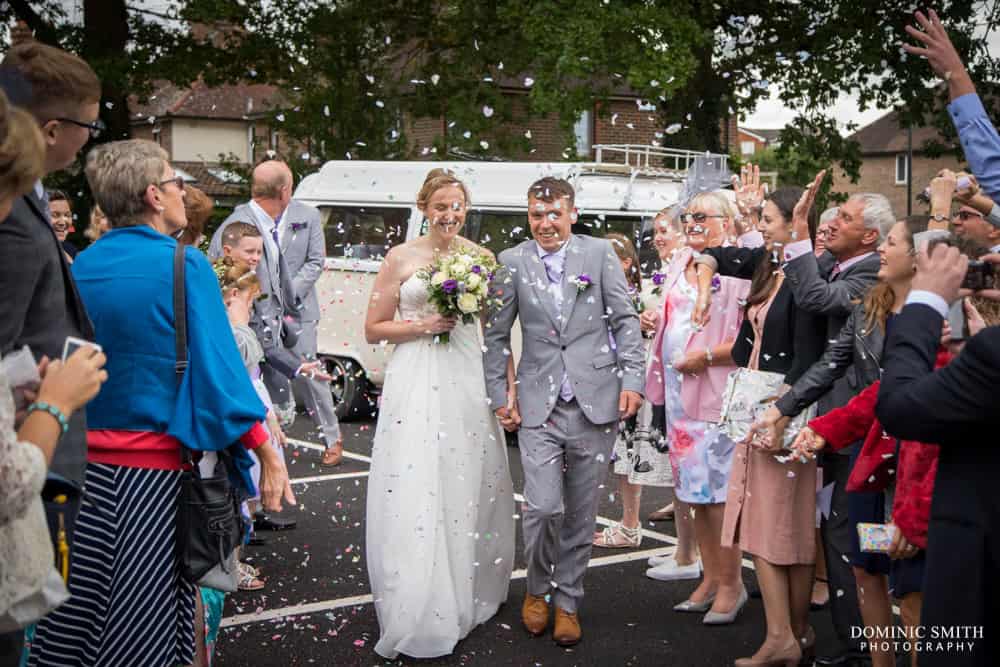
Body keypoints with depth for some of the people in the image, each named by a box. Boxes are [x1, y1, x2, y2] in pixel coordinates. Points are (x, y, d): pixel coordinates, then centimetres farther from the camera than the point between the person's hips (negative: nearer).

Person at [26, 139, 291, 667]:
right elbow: (217, 366, -12)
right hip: (153, 469, -5)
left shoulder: (79, 268, 5)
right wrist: (267, 454, -6)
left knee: (69, 617, 12)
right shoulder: (184, 265, -10)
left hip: (80, 461, 5)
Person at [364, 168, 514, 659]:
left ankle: (471, 592, 25)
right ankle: (420, 614, 4)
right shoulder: (401, 258, 1)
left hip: (468, 379, 2)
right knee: (415, 494, -4)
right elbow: (373, 328, 4)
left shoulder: (480, 256, 7)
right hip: (416, 383, -2)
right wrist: (423, 326, -10)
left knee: (470, 486, 7)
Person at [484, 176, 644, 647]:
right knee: (543, 507, -10)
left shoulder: (599, 254, 3)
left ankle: (567, 603, 24)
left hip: (595, 402, 1)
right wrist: (499, 394, 4)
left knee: (580, 513, 8)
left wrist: (632, 379, -4)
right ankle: (537, 590, 17)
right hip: (538, 405, 0)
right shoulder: (512, 262, 4)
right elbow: (496, 335, 8)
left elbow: (626, 320, 4)